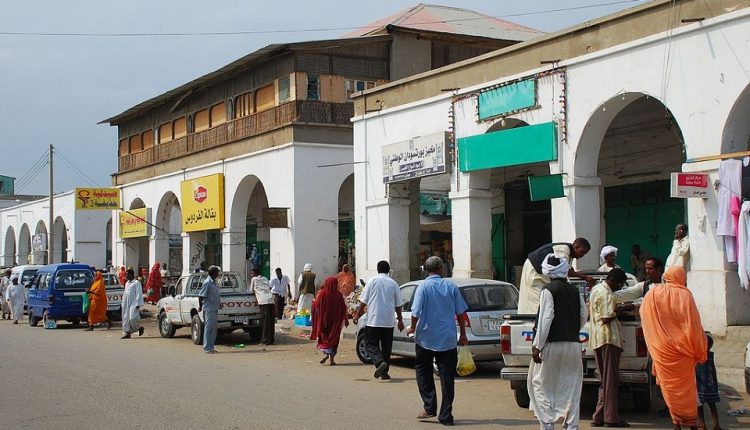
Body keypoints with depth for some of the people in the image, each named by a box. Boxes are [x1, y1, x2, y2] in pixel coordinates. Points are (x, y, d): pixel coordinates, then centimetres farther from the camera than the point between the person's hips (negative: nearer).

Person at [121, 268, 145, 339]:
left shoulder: (136, 283, -8)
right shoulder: (127, 283, 18)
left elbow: (139, 294, -12)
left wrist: (138, 304, -18)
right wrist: (123, 304, 18)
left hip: (133, 304, -8)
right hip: (126, 305, 8)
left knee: (132, 318, -14)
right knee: (126, 319, 4)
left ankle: (140, 328, 9)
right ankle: (127, 333, 8)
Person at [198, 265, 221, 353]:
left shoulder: (214, 282, 14)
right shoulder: (207, 282, -15)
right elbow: (201, 295, -16)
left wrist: (219, 303, 25)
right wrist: (200, 306, -14)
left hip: (214, 309, 10)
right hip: (209, 309, -10)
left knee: (213, 328, 12)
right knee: (209, 327, -7)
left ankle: (211, 347, 18)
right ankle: (207, 348, -4)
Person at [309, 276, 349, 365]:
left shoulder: (322, 293, -10)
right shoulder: (338, 295, -6)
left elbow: (315, 305, -5)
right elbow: (343, 309, -1)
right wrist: (346, 320, 7)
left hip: (323, 319, -1)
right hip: (335, 321, 1)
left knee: (323, 337, 9)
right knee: (333, 338, 10)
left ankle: (325, 353, -15)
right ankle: (332, 358, 7)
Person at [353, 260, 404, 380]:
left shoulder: (372, 281, -2)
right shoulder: (393, 283, 5)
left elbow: (363, 301, -2)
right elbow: (398, 305, 8)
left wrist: (357, 315, 8)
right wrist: (400, 320, 19)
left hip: (373, 321, -3)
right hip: (388, 321, 3)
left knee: (371, 344, 3)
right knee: (386, 347, 11)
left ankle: (380, 362, -22)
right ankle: (384, 372, 13)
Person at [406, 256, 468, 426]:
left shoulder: (423, 287, -7)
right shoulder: (451, 286, 0)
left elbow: (416, 312, -11)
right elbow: (460, 313, 3)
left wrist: (412, 329, 8)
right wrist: (463, 335, 14)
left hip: (426, 337, -2)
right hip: (448, 339, 2)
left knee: (423, 371, 16)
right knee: (447, 377, 5)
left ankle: (429, 407, 9)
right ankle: (446, 415, 6)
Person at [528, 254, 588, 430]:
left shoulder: (548, 290, -8)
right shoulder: (575, 291, 9)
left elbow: (546, 319, -14)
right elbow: (584, 316, 12)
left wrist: (537, 346, -13)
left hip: (552, 344, -5)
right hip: (573, 344, 5)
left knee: (541, 384, 6)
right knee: (571, 388, 9)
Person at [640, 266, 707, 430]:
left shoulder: (652, 294, 1)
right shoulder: (684, 295, -9)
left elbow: (645, 321, 13)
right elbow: (693, 324, -8)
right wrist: (700, 352, 0)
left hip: (661, 349, 2)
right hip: (682, 350, -2)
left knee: (669, 387, 9)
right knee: (686, 387, 8)